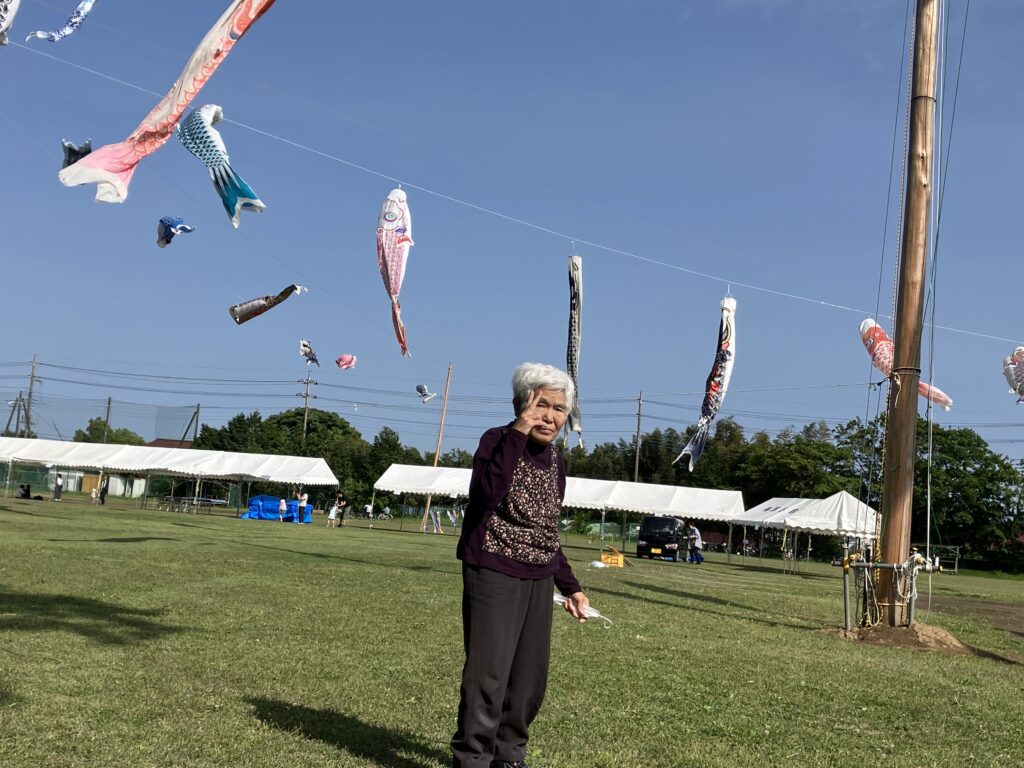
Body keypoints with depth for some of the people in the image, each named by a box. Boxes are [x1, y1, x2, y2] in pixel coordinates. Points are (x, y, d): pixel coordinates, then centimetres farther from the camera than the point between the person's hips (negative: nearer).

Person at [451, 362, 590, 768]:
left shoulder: (555, 461, 11)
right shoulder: (498, 440, -8)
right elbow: (487, 494, -27)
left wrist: (569, 586, 15)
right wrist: (517, 435, -26)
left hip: (538, 581, 7)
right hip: (494, 574, -7)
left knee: (530, 677, 11)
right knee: (488, 672, -9)